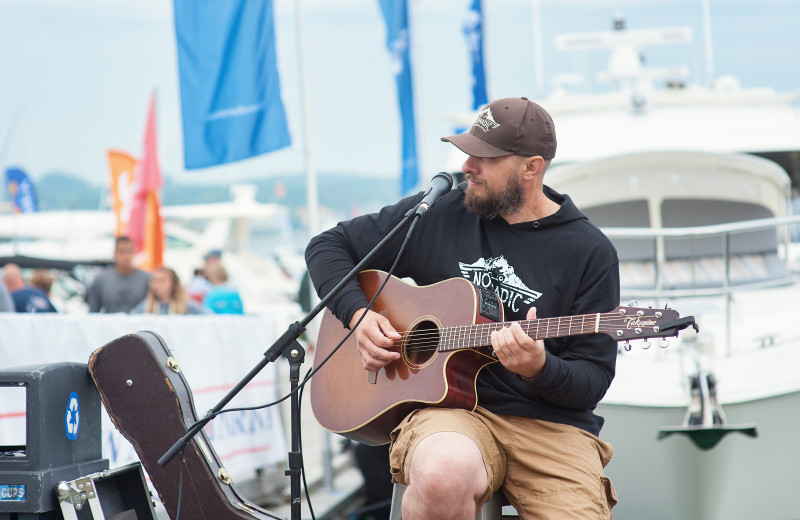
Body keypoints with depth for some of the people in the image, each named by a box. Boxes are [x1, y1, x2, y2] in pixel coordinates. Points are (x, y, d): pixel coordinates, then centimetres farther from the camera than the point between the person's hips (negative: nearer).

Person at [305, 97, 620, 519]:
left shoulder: (590, 253, 3)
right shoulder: (439, 213, 8)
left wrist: (540, 370, -21)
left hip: (551, 423, 0)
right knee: (444, 474, -37)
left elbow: (592, 381, 1)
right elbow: (329, 246, 17)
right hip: (448, 405, 0)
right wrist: (357, 314, 0)